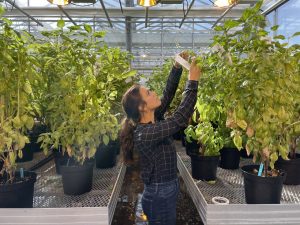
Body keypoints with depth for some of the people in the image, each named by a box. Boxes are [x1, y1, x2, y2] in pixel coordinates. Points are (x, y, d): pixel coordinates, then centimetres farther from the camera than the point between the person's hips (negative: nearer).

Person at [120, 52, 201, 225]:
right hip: (160, 197, -9)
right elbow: (181, 118, -31)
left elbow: (167, 96, 3)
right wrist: (193, 81, -26)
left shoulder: (152, 122, -1)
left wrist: (178, 67, -4)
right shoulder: (145, 133, -27)